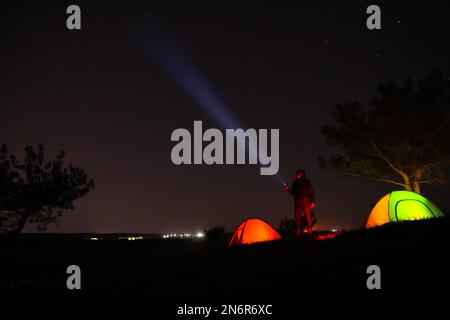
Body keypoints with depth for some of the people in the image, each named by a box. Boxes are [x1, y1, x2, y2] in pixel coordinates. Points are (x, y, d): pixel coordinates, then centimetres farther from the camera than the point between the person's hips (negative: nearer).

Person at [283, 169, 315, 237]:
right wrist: (288, 189, -5)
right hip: (297, 203, 3)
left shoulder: (307, 182, 0)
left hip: (305, 202, -3)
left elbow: (311, 192, 1)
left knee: (308, 217, -8)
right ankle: (298, 233, 3)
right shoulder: (295, 183, 9)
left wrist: (312, 202, -6)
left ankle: (310, 231, -6)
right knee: (297, 218, 1)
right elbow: (293, 193, 14)